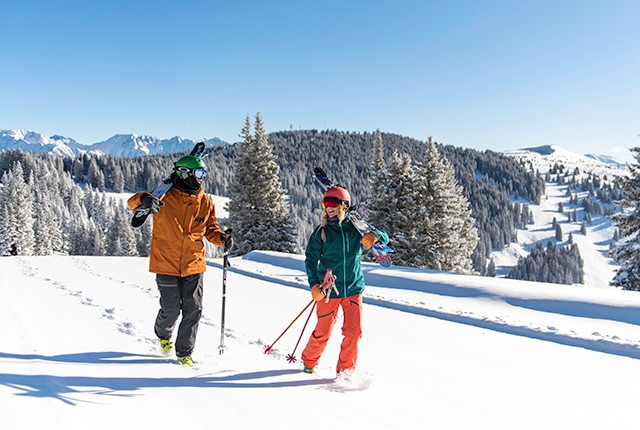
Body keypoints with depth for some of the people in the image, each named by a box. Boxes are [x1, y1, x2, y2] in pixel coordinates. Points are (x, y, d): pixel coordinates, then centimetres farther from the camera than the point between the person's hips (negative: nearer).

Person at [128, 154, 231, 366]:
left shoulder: (205, 203, 4)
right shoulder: (164, 197, -8)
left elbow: (210, 228, 14)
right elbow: (132, 203, -10)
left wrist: (221, 238, -8)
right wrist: (145, 200, -34)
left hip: (193, 264, 3)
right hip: (166, 264, -3)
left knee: (193, 310, 1)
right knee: (171, 310, 5)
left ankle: (184, 352, 18)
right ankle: (163, 334, 39)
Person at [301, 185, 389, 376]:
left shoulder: (356, 227, 1)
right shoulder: (321, 231, -3)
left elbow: (385, 238, 6)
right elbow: (311, 258, -5)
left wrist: (375, 236, -19)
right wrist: (314, 284, -20)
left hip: (354, 289, 1)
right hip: (328, 291, -1)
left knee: (354, 332, -5)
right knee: (322, 333, 7)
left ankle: (345, 371, 14)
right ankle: (309, 362, 34)